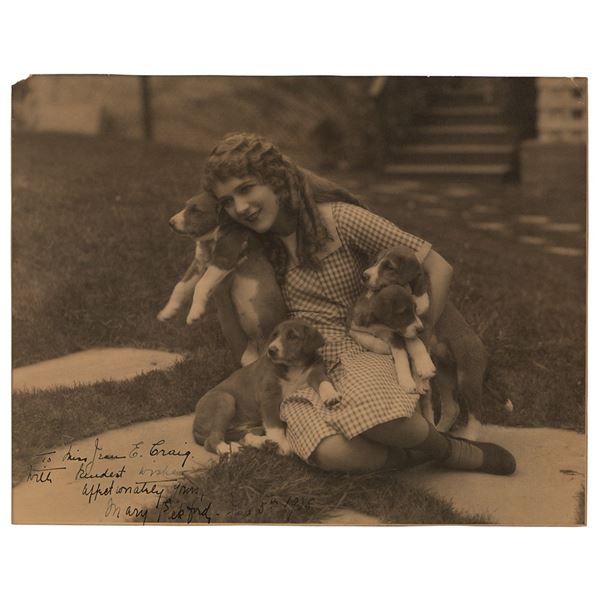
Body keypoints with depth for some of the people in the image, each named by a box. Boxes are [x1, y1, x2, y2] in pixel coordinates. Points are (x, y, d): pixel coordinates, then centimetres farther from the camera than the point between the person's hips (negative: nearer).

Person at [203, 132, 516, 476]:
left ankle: (451, 450, -10)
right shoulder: (258, 244, 10)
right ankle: (422, 454, -10)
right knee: (333, 452, -35)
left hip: (358, 354, -2)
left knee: (376, 416, -41)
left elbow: (439, 269, -6)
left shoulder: (341, 219, -5)